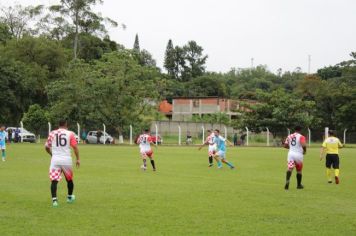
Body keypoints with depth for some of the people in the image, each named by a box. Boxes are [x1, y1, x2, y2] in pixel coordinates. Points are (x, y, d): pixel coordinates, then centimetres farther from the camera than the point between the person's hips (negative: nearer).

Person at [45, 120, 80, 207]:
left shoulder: (52, 133, 6)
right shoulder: (70, 134, 1)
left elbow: (47, 147, 9)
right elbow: (75, 147, -6)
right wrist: (78, 159, 1)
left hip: (55, 159, 0)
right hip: (66, 159, 0)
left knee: (54, 180, -1)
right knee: (69, 179, 20)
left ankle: (54, 199, -17)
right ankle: (70, 197, 36)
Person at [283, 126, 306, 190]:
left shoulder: (289, 136, 9)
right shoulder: (301, 137, -5)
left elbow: (285, 146, 11)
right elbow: (303, 145, -20)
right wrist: (305, 151, -1)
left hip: (291, 153, 3)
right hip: (299, 154, -2)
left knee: (289, 168, -8)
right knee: (299, 170, 14)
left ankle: (287, 181, -35)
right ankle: (299, 185, 26)